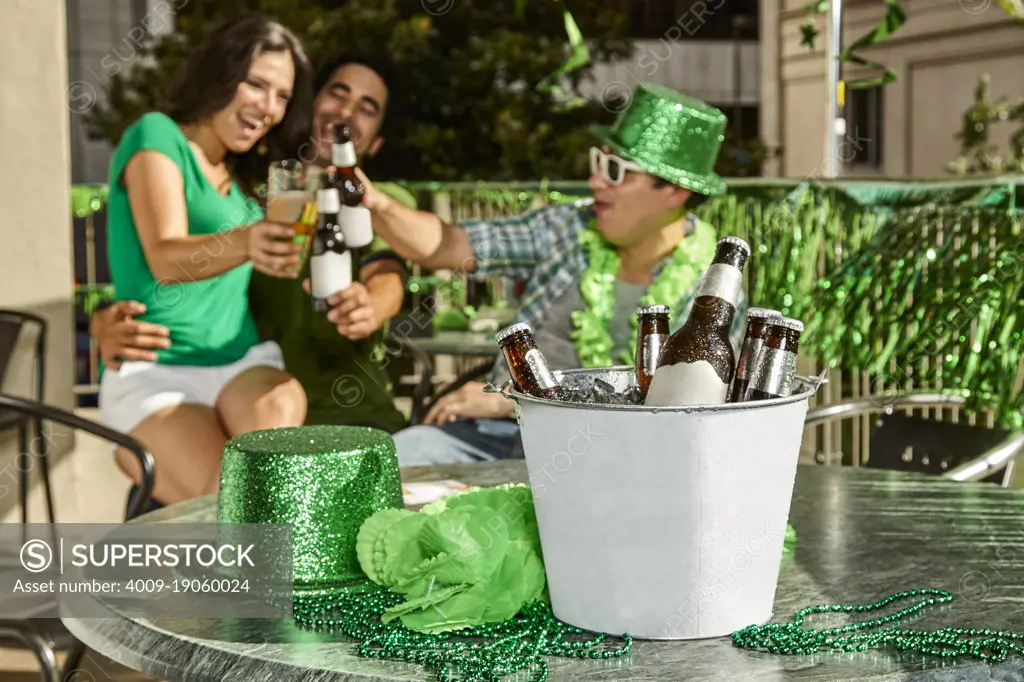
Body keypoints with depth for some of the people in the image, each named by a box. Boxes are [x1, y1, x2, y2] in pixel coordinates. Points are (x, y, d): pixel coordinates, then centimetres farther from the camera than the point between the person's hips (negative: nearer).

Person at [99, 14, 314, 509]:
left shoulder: (247, 176, 18)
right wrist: (244, 243, -38)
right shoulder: (157, 136, -3)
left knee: (278, 414, -30)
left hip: (245, 363, 6)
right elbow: (164, 258, -19)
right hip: (154, 374, -6)